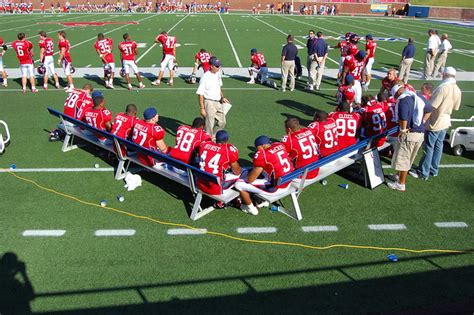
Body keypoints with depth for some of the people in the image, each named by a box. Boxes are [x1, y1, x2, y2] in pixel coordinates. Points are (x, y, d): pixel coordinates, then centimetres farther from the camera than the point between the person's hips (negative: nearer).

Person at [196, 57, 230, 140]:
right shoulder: (205, 77, -19)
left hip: (219, 102, 8)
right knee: (209, 125, 1)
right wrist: (202, 108, -20)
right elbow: (200, 94, -18)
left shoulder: (218, 74, 4)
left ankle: (214, 137, 35)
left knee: (222, 122, 17)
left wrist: (222, 97, 17)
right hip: (209, 103, -8)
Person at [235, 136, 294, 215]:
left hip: (276, 188, -8)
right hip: (289, 183, 8)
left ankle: (251, 208, 23)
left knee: (239, 184, 2)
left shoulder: (261, 154, -19)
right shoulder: (280, 145, 1)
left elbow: (250, 180, -12)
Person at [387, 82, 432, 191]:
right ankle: (399, 176, 38)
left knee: (403, 158, 4)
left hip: (409, 134, -8)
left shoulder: (403, 100, -14)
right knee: (408, 158, 21)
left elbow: (403, 118, -27)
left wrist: (403, 130, -13)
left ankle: (401, 184, 13)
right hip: (420, 133, 8)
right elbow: (429, 110, 25)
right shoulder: (418, 97, 12)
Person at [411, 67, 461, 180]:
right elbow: (455, 108, 10)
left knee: (429, 148, 2)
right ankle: (434, 170, 28)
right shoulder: (457, 90, 2)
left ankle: (423, 173, 10)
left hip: (435, 123, -8)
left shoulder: (443, 88, -24)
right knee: (438, 146, 17)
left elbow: (432, 106, -24)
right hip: (445, 122, 8)